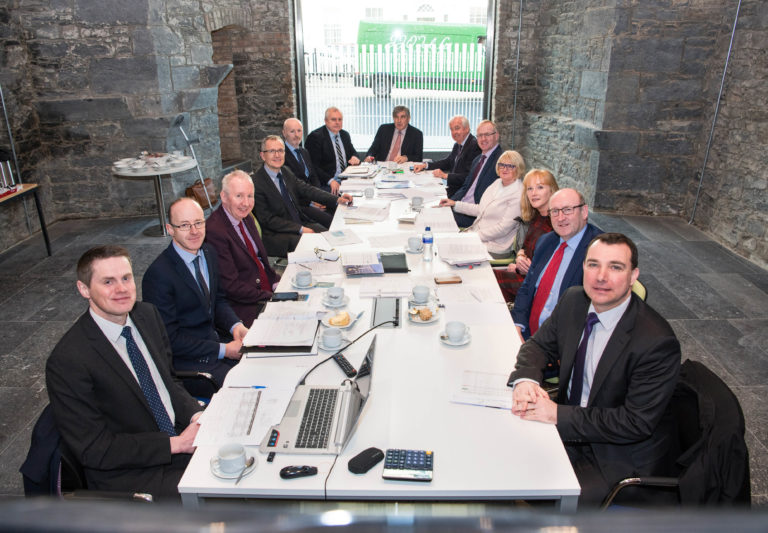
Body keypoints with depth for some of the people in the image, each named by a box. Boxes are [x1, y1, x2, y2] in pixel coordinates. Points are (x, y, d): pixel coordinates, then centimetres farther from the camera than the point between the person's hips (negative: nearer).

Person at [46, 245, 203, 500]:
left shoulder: (148, 314, 0)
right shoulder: (67, 361, -20)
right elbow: (94, 449, -16)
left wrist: (196, 416, -8)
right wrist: (175, 444, -19)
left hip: (180, 434, 6)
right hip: (127, 474, -6)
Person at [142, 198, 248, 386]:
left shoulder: (209, 252, 2)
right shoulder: (158, 274, -21)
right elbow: (169, 339, -18)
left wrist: (235, 326, -7)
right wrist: (223, 350, -18)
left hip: (216, 338, 7)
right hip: (186, 359, -7)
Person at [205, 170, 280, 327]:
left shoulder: (246, 218, 8)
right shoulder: (214, 231, -19)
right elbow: (230, 286, -19)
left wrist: (277, 283, 0)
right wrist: (272, 298, -20)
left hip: (269, 289, 9)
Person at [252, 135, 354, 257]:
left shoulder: (286, 172, 10)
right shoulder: (256, 184, -14)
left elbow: (306, 189, 10)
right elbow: (268, 219, -15)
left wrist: (337, 199, -2)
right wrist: (300, 229, -20)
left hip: (301, 222, 8)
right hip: (278, 235, -7)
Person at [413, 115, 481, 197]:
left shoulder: (475, 146, -16)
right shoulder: (457, 145, 13)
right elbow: (447, 162, 23)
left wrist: (445, 175, -21)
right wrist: (424, 165, 10)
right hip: (452, 186, 8)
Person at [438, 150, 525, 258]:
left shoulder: (518, 194, -15)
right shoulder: (497, 182, 12)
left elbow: (503, 228, -19)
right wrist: (455, 204, 17)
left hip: (494, 248, -8)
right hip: (476, 233, 8)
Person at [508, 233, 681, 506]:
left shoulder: (657, 342, -26)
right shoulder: (574, 300, -7)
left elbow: (637, 423, -24)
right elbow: (539, 344, 4)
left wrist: (559, 415, -28)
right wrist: (525, 379, -18)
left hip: (622, 457, -5)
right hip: (569, 427, 6)